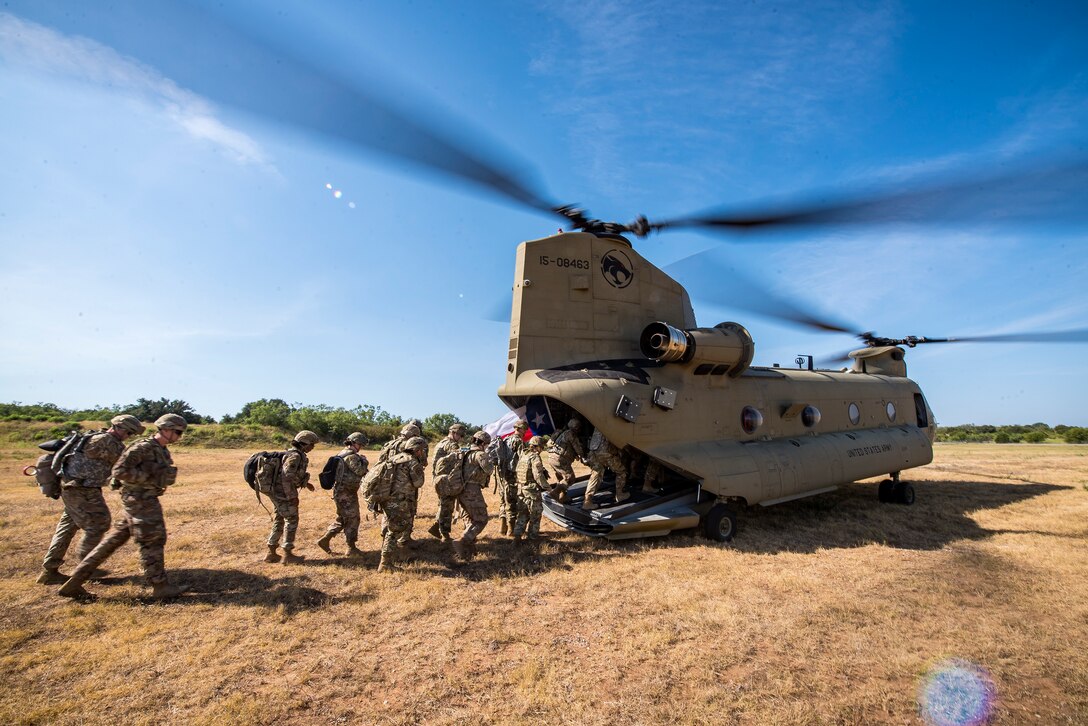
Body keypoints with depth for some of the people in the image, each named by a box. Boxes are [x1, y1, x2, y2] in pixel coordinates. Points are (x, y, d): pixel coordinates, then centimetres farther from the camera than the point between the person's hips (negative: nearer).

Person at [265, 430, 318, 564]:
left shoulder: (297, 455, 11)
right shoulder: (295, 456, -20)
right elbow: (286, 478, -24)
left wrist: (305, 483, 20)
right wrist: (293, 497, -21)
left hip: (278, 493, 10)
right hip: (284, 493, -10)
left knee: (279, 521, 16)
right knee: (291, 521, -1)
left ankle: (271, 553, 23)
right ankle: (288, 555, 7)